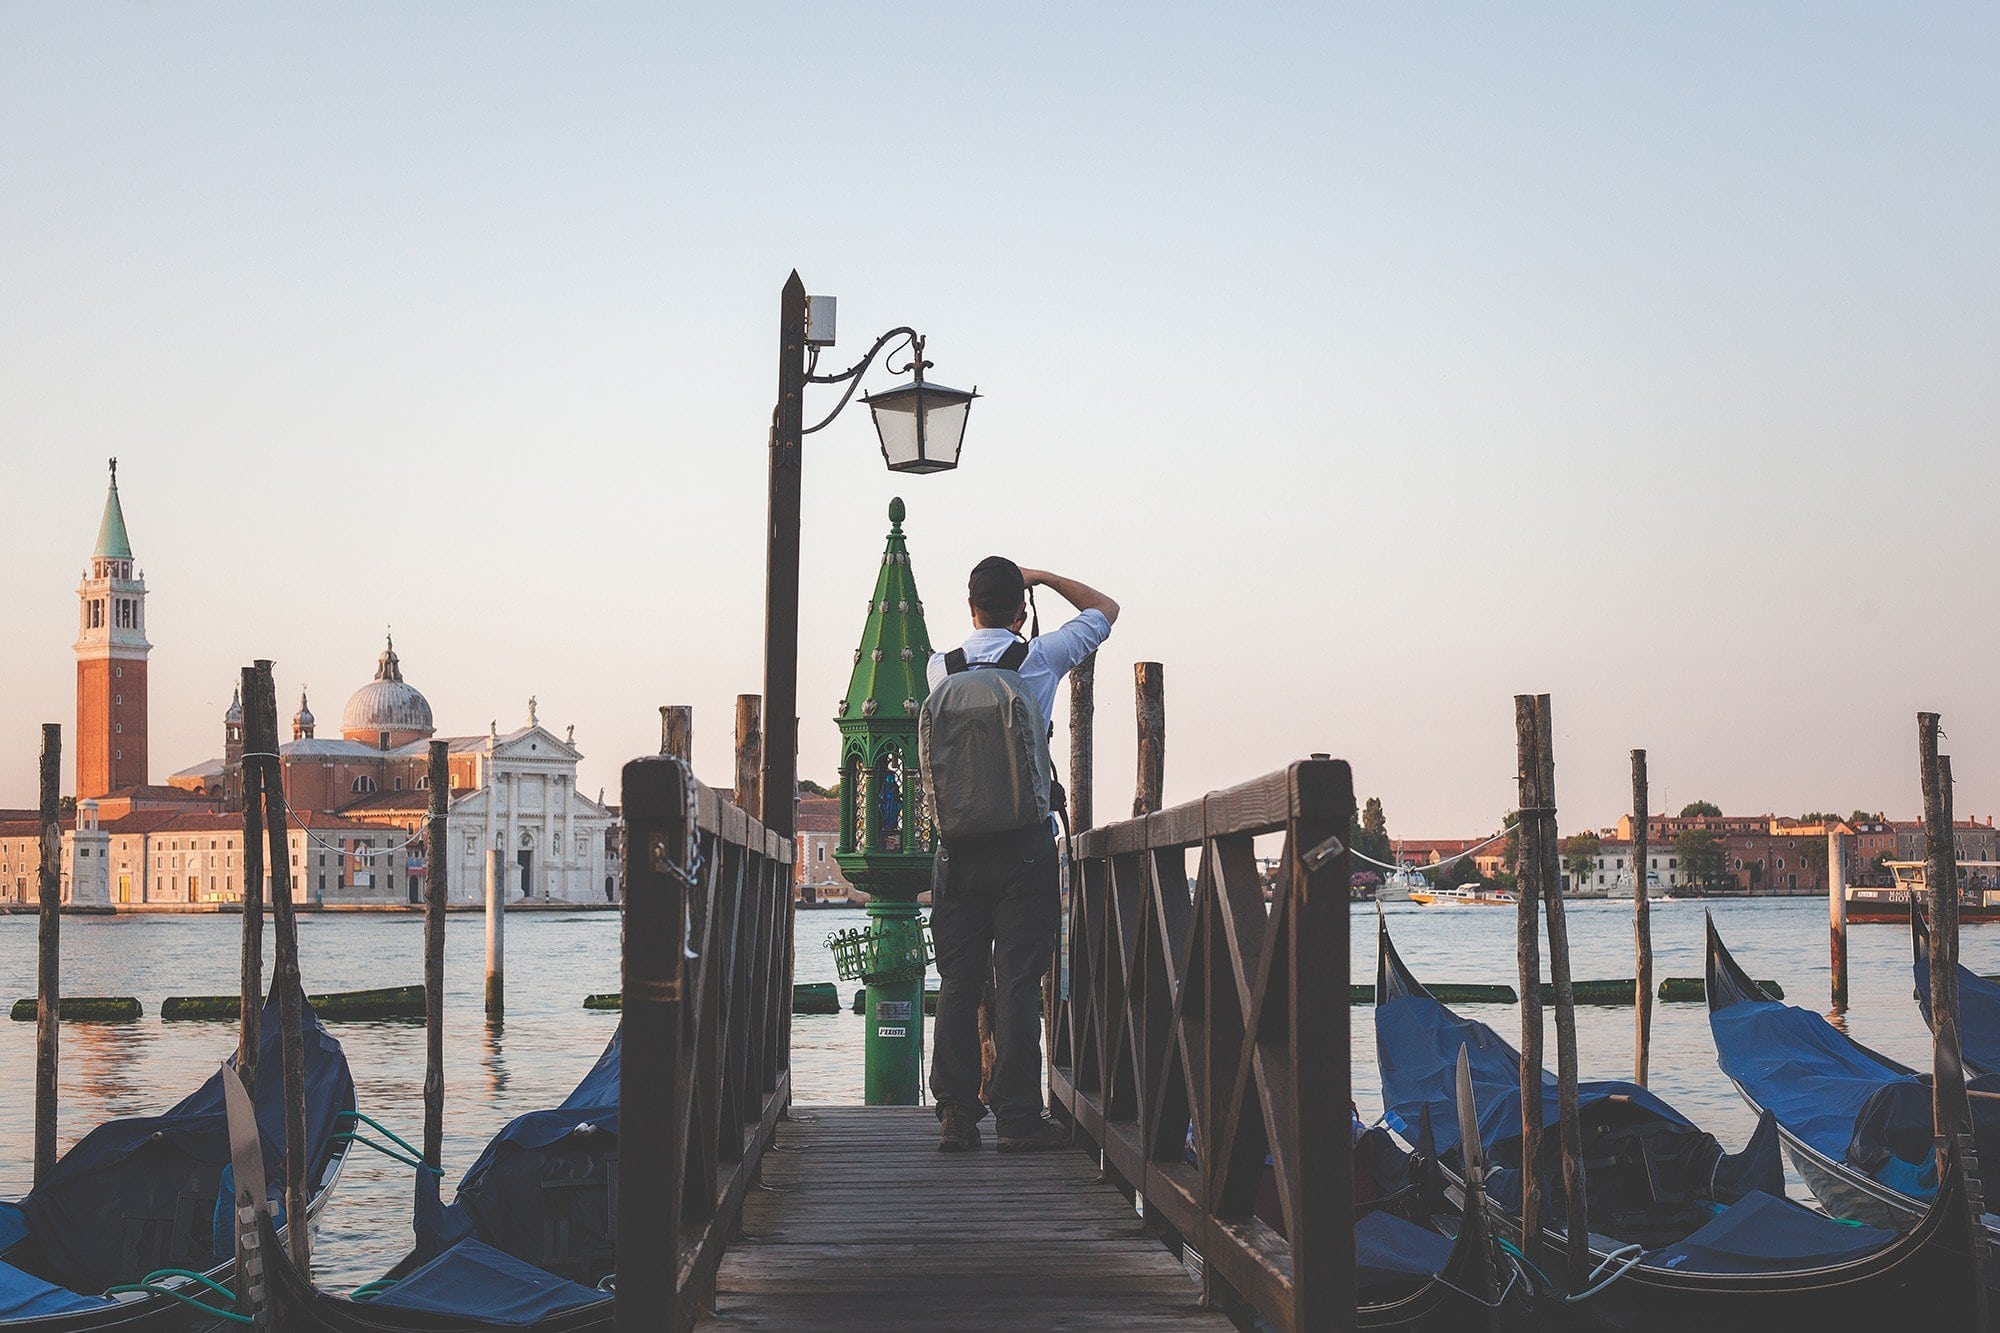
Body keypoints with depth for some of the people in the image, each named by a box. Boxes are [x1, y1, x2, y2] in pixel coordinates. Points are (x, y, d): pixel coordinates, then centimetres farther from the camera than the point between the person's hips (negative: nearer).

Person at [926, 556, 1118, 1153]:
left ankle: (955, 1112, 5)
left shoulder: (940, 668, 5)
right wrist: (1044, 577, 21)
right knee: (1019, 981, -2)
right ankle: (1018, 1116, -2)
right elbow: (1105, 608, 15)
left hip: (958, 844, 3)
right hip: (1025, 842, -2)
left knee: (958, 981, 6)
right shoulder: (1041, 658, -1)